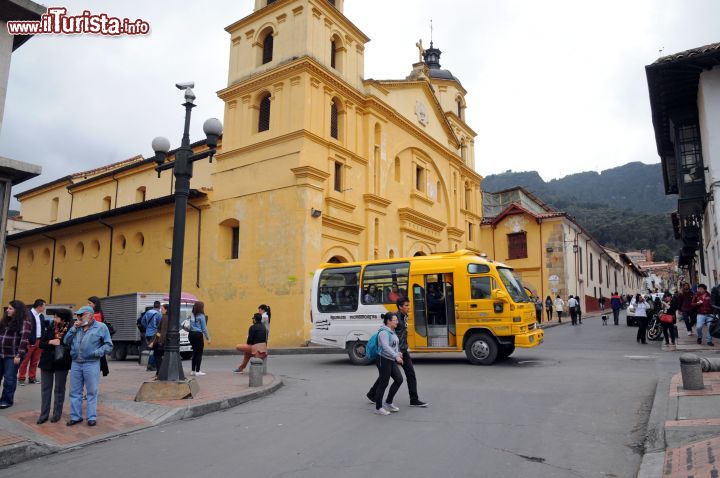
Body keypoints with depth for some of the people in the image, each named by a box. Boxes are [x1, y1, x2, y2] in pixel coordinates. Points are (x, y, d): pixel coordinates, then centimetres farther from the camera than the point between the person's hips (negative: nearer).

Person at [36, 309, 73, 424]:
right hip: (47, 362, 3)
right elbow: (41, 343, 1)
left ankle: (57, 414, 20)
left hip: (61, 363, -3)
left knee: (59, 389, 9)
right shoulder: (50, 327, -2)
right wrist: (50, 342, -17)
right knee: (45, 388, 9)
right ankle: (44, 414, 19)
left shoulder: (70, 330, -13)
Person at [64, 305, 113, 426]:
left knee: (91, 392, 5)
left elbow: (108, 345, -5)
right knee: (75, 392, 12)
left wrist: (99, 352, -20)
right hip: (75, 363, 5)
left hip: (91, 364, -5)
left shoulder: (101, 327, -4)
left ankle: (92, 417, 14)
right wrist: (73, 329, -3)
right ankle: (75, 416, 24)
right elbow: (66, 341, 6)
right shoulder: (76, 327, 12)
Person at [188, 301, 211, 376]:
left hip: (191, 334, 7)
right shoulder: (201, 316, -10)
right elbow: (204, 328, -8)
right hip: (198, 335, -6)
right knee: (199, 353, 2)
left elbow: (190, 326, 3)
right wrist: (208, 338, -2)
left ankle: (193, 370, 19)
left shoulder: (192, 315, 8)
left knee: (195, 352, 16)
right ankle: (197, 371, 2)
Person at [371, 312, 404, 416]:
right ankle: (378, 408, 12)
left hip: (391, 360, 10)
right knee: (383, 384, -2)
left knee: (399, 379, 7)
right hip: (383, 360, -9)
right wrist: (396, 357, -34)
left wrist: (398, 352, 16)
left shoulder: (392, 332, 12)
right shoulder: (383, 332, -18)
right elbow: (385, 347, -29)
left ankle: (388, 403, 20)